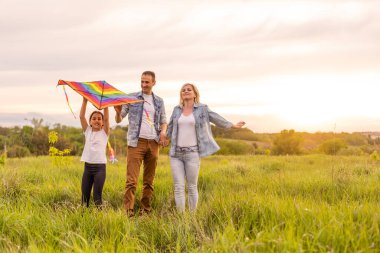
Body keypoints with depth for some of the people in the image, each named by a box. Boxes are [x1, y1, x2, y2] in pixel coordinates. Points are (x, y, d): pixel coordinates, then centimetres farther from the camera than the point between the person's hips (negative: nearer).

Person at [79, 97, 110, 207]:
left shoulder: (104, 133, 5)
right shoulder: (87, 131, 10)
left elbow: (106, 119, -9)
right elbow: (81, 116, 1)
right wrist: (85, 100, -7)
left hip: (100, 167, -3)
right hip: (87, 166, 3)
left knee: (97, 196, -4)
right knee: (85, 196, 4)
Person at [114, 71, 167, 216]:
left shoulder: (159, 101, 14)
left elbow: (163, 121, 20)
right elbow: (119, 120, 5)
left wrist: (163, 131, -2)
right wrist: (118, 112, -18)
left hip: (153, 143, 3)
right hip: (136, 142, -3)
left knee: (149, 181, 7)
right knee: (132, 180, -11)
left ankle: (145, 210, 15)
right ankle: (128, 211, -11)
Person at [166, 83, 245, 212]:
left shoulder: (202, 109, 1)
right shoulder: (177, 109, 9)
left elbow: (217, 119, 15)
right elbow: (170, 127, 24)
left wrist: (233, 125, 25)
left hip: (192, 153, -2)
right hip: (176, 153, 2)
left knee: (192, 187, 0)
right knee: (178, 187, -2)